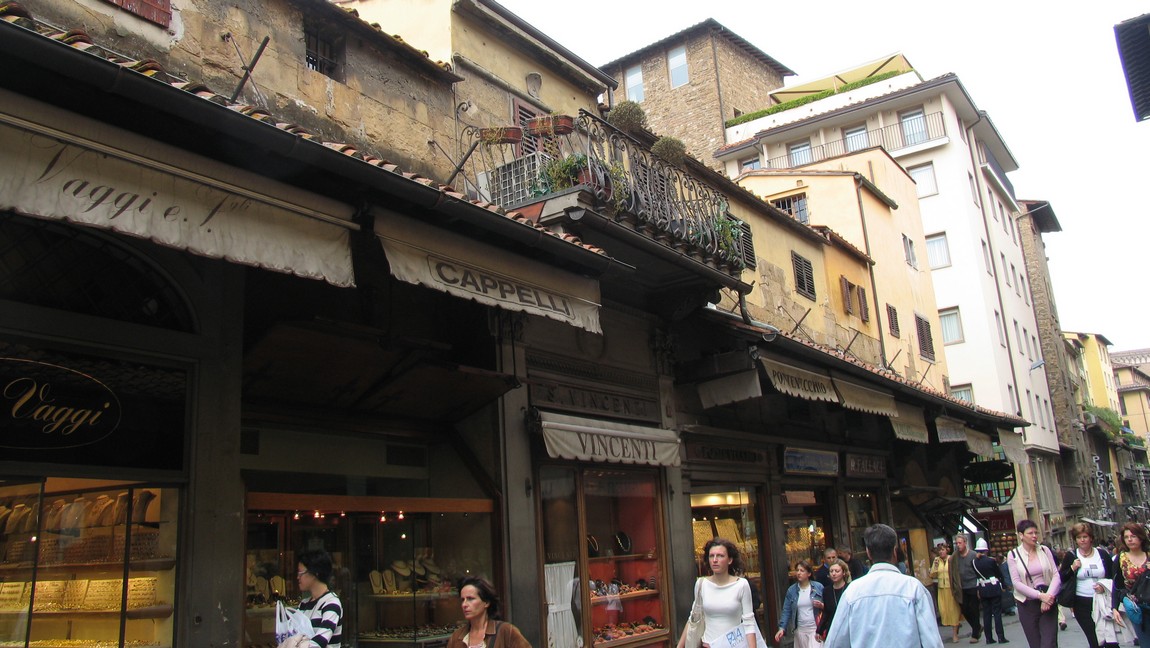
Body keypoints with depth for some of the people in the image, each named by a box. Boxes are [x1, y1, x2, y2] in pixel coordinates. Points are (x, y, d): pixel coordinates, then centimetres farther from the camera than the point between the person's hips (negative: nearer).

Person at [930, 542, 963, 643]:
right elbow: (932, 575, 4)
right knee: (943, 610, 3)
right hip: (942, 589, 4)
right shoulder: (936, 561, 5)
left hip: (952, 588, -4)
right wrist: (935, 565, -9)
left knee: (954, 610, 3)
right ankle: (957, 623, 32)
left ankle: (955, 634, 13)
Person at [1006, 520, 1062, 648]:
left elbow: (1056, 575, -1)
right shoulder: (1013, 555, -2)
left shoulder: (1044, 550, 4)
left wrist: (1048, 596, -16)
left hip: (1048, 602, 1)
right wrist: (1040, 595, -19)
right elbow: (1017, 583, -8)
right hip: (1027, 605, -1)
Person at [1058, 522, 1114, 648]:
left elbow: (1114, 576, 6)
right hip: (1082, 604, -1)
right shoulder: (1071, 556, 1)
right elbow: (1061, 579, 1)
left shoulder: (1102, 554, 3)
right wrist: (1072, 568, -13)